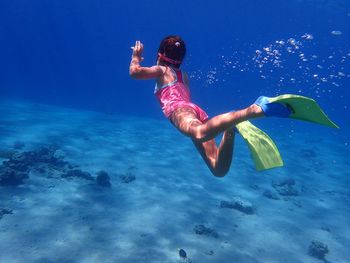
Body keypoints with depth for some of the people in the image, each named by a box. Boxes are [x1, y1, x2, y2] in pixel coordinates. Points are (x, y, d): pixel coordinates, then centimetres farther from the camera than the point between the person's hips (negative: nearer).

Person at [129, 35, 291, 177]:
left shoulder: (162, 70, 23)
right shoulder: (184, 76, 40)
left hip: (179, 109, -6)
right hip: (197, 111, 6)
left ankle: (255, 110, -56)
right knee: (219, 169, -9)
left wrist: (136, 56, 30)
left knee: (200, 133, -43)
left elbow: (134, 72, 9)